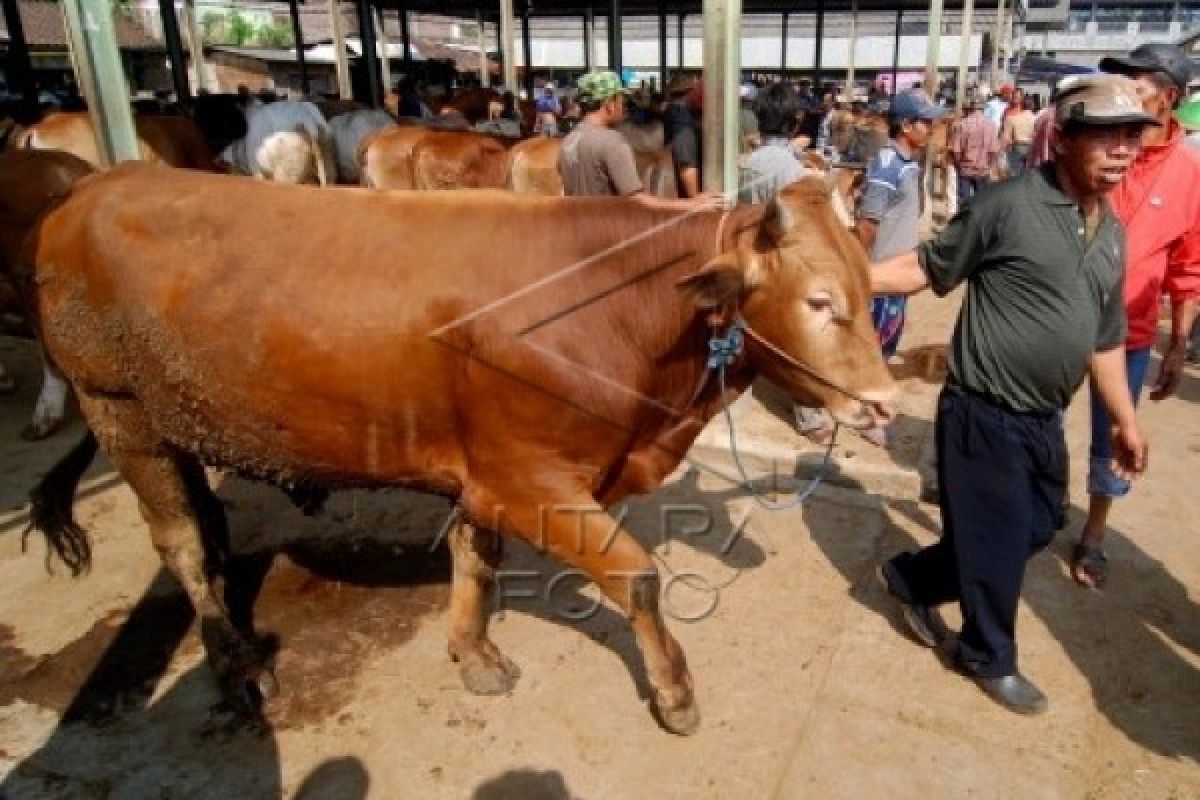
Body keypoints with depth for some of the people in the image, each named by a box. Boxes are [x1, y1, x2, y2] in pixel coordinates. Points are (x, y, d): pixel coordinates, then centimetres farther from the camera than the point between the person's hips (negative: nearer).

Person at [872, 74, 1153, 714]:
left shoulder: (1112, 232, 9)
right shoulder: (1008, 205, -14)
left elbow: (1105, 336, 16)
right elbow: (928, 267, -9)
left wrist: (1124, 420, 20)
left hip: (1043, 420, 8)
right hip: (984, 415, -8)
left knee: (1036, 530, 19)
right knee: (997, 543, 6)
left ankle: (911, 578, 36)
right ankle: (990, 658, 32)